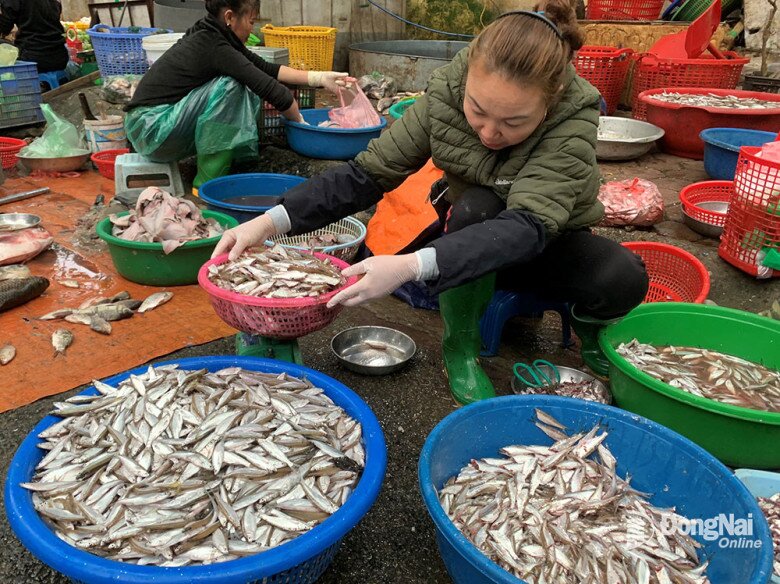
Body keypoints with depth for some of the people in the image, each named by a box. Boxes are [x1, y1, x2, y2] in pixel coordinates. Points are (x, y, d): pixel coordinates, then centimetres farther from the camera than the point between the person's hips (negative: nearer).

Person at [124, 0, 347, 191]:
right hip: (150, 128, -9)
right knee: (228, 87, -23)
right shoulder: (214, 47, -20)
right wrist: (301, 122, -6)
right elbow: (270, 89, -20)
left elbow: (265, 69, 10)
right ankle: (209, 182, -16)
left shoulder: (210, 35, 7)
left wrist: (319, 78, 6)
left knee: (247, 95, 4)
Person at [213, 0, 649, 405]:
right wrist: (274, 221, -32)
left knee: (625, 279, -30)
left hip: (548, 242, 0)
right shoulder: (446, 94, -23)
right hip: (470, 233, 1)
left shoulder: (575, 121, -30)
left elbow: (528, 225, -42)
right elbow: (368, 173, -19)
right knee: (476, 205, -35)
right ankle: (462, 345, -14)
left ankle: (588, 324, 6)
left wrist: (411, 265, -56)